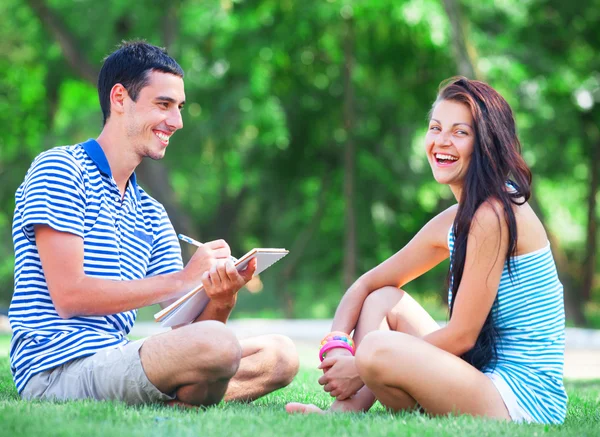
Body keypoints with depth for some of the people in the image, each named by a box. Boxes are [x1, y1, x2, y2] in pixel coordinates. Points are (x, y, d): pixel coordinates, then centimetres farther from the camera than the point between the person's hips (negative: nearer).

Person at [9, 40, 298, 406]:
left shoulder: (152, 215, 21)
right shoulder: (59, 169, -1)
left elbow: (187, 328, 13)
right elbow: (68, 296, -13)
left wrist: (221, 301, -11)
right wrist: (182, 280, -12)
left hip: (116, 361, 8)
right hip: (59, 369, -8)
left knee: (279, 355, -3)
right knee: (216, 344, -30)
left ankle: (170, 408, -19)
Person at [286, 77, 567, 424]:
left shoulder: (494, 214, -16)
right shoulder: (451, 223, 12)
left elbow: (461, 336, -17)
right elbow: (365, 285, 18)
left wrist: (361, 369, -11)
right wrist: (336, 346, -3)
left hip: (524, 403, -10)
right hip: (487, 380, 10)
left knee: (378, 348, -28)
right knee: (385, 299, 13)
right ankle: (343, 416, -6)